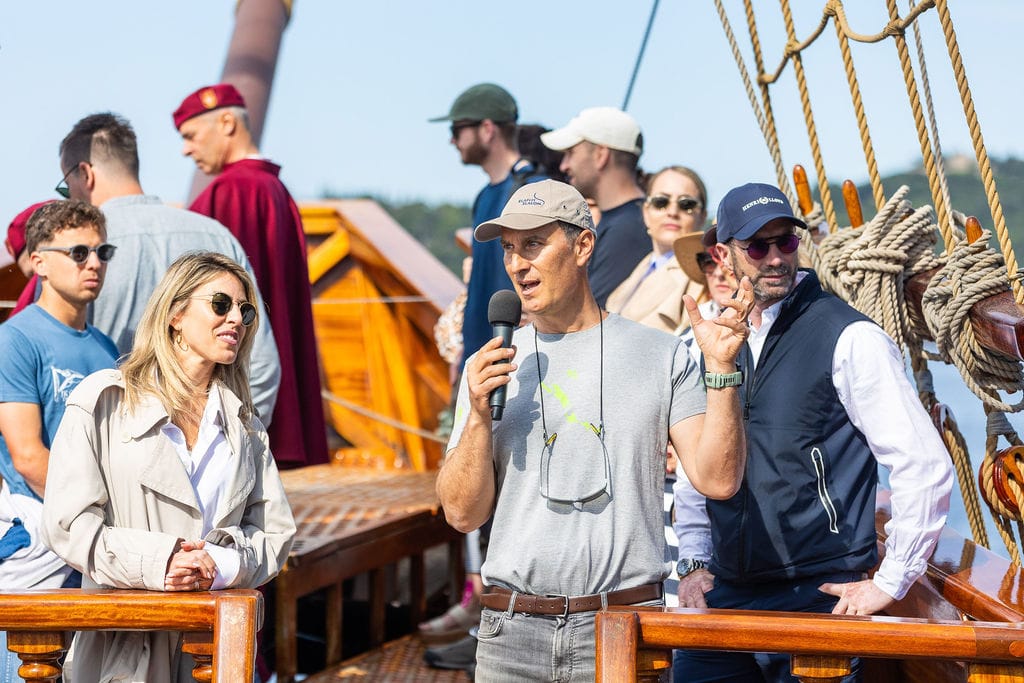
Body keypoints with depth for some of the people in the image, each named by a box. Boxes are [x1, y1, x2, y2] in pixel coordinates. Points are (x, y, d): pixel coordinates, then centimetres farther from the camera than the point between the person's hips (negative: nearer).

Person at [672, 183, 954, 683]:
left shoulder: (849, 338, -8)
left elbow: (925, 466, -10)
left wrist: (890, 582, -10)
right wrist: (693, 564, 14)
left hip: (822, 598, -5)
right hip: (725, 593, 5)